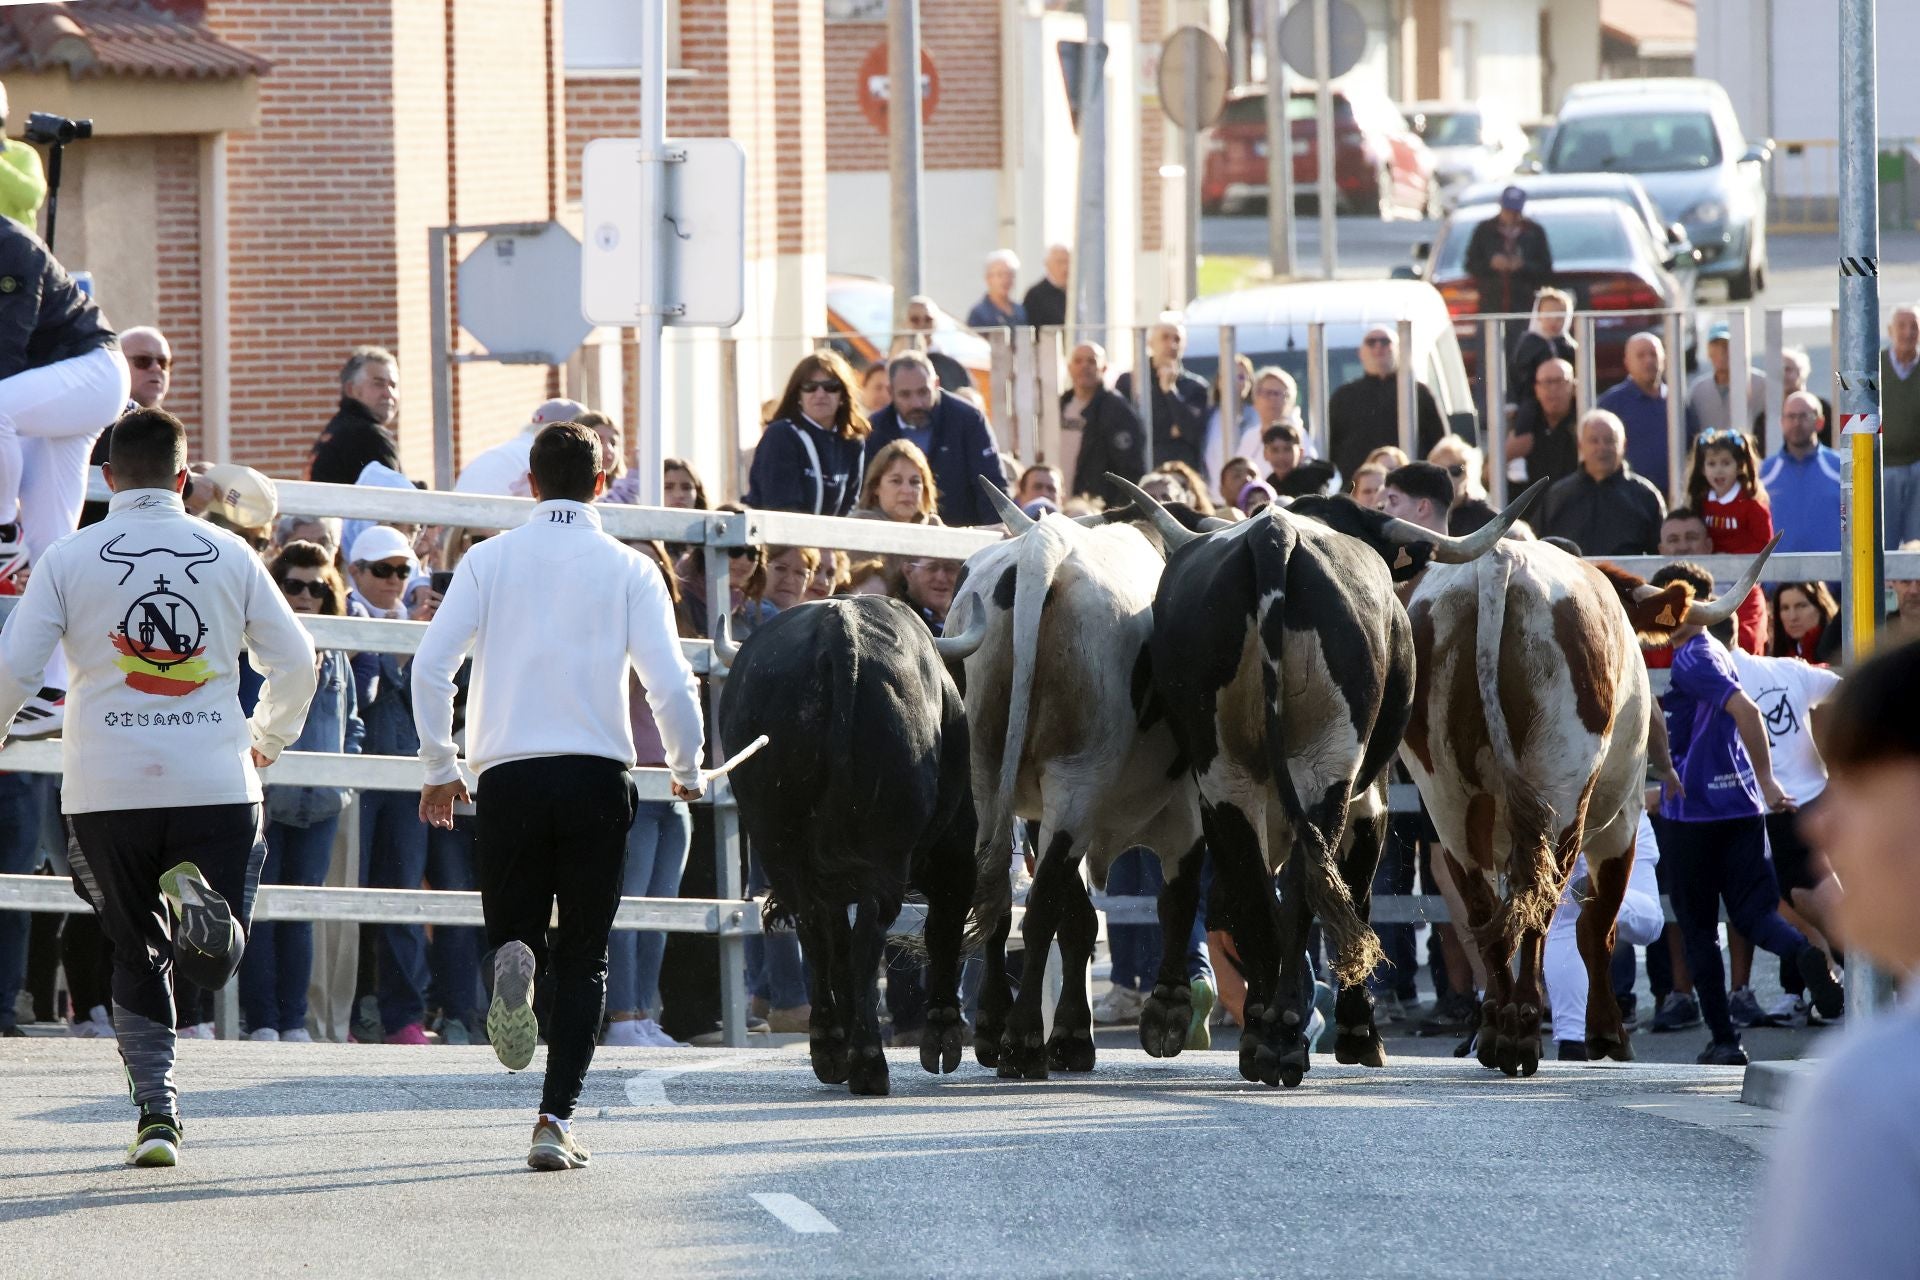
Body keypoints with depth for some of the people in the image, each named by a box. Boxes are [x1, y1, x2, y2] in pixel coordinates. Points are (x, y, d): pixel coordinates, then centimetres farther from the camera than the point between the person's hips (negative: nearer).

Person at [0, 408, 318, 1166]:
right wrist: (268, 740, 27)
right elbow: (294, 660, 8)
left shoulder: (69, 559, 1)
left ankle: (155, 1112, 1)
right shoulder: (228, 555, 6)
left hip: (107, 790, 0)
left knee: (140, 957, 14)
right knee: (213, 960, 7)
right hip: (217, 784, 0)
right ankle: (203, 902, -28)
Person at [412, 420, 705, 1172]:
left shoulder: (490, 560, 5)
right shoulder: (629, 570, 2)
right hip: (597, 773, -1)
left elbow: (431, 666, -2)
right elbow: (670, 683, -5)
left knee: (518, 932, 15)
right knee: (582, 960, 7)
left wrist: (440, 768, 9)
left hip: (507, 775, 1)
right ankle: (556, 1121, -5)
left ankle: (514, 961, -23)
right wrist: (687, 770, 12)